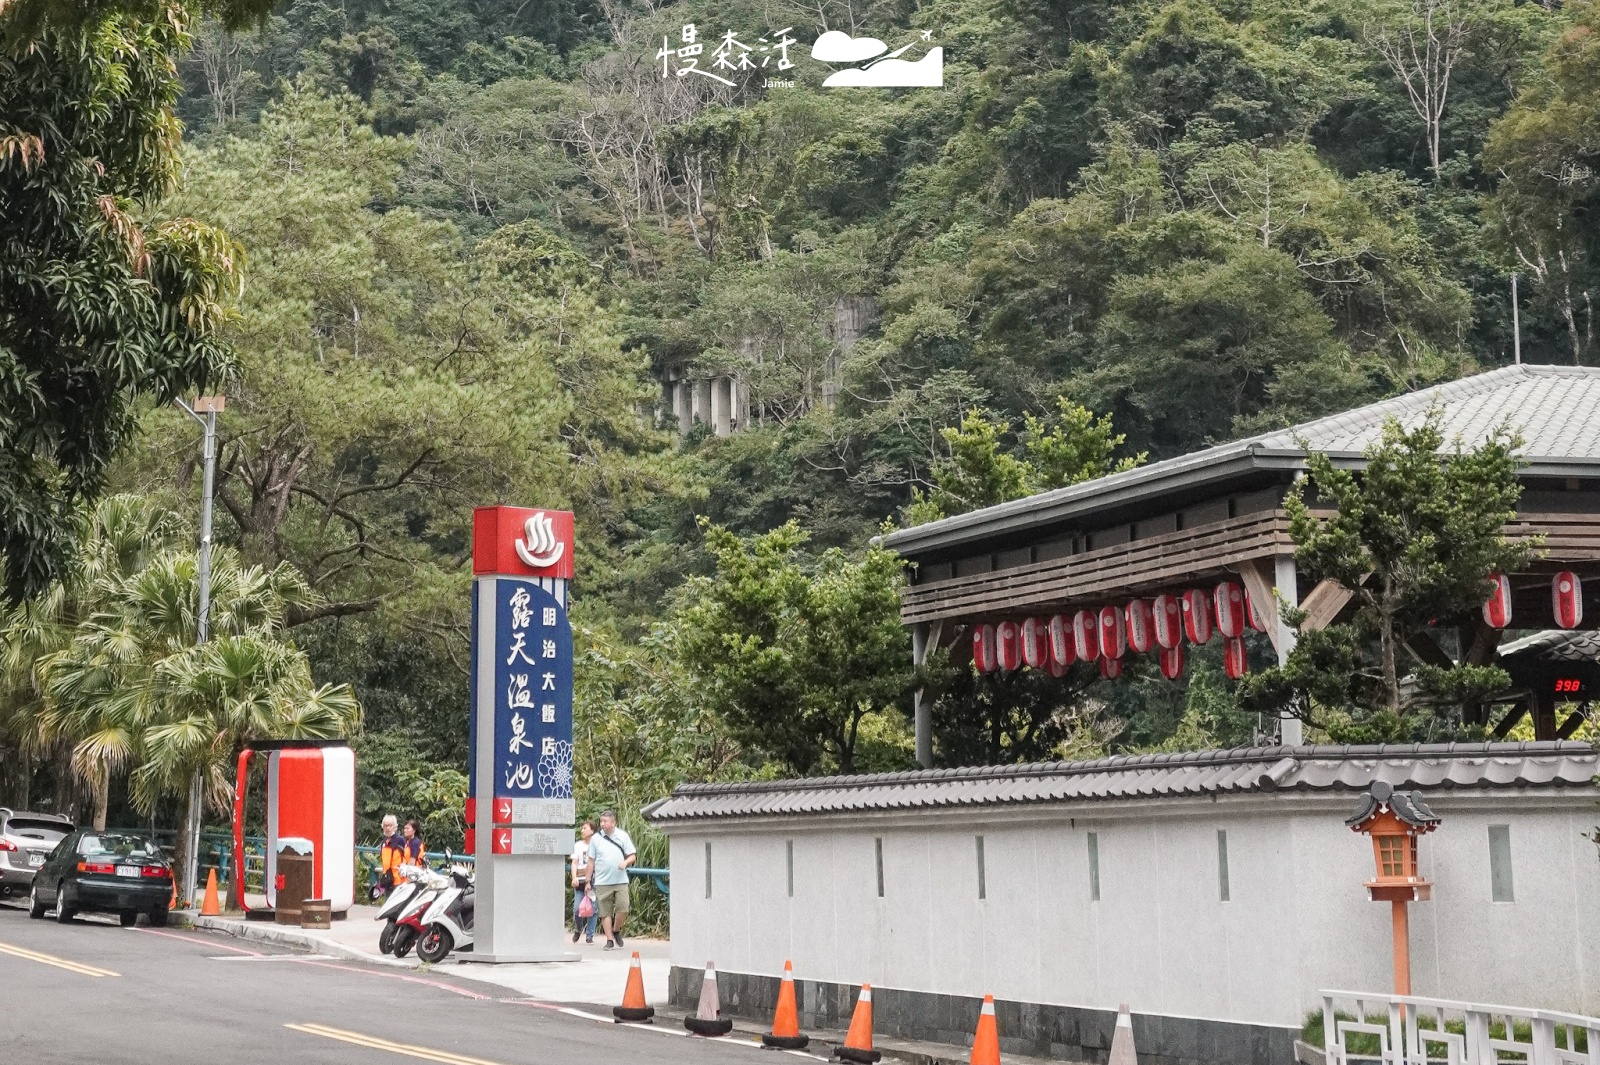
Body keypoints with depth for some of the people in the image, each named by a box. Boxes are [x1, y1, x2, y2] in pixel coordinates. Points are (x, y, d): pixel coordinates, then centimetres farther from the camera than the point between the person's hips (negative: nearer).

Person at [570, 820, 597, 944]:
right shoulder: (577, 845, 12)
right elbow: (574, 863, 8)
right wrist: (574, 878, -9)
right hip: (580, 881, 1)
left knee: (593, 908, -5)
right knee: (577, 908, -6)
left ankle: (589, 935, 6)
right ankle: (577, 929, 20)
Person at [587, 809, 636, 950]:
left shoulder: (623, 836, 5)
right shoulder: (596, 838, 6)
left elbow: (633, 856, 9)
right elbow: (591, 861, 9)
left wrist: (625, 862, -14)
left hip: (620, 881, 0)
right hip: (602, 882, 0)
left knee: (623, 909, -8)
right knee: (605, 912, -1)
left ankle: (616, 931, 18)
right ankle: (610, 940, 6)